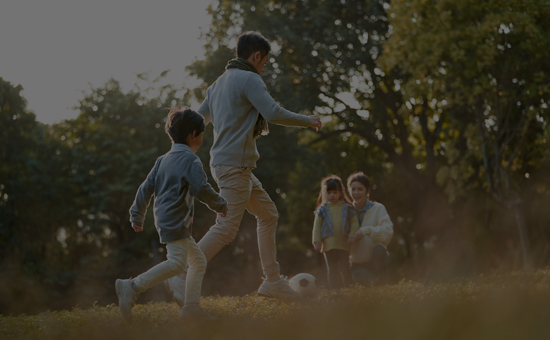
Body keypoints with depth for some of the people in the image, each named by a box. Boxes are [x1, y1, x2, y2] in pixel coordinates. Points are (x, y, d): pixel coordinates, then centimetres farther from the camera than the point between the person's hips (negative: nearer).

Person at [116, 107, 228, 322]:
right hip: (175, 219, -10)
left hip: (165, 219, 10)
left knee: (198, 261, 13)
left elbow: (146, 188, 16)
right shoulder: (189, 159, -7)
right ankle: (133, 287, -29)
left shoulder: (164, 160, 19)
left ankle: (192, 306, 6)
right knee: (176, 262, -21)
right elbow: (201, 189, -16)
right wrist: (221, 206, -1)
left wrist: (137, 216, 20)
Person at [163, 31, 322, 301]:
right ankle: (182, 279, -16)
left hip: (232, 167, 10)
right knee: (226, 228, -13)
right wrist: (307, 120, -5)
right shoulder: (249, 79, -10)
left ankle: (272, 281, 16)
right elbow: (274, 113, -17)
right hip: (234, 165, -10)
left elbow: (199, 119, 20)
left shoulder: (219, 83, 18)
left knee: (268, 215, 15)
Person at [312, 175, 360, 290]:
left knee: (345, 268, 3)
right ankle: (333, 291, 9)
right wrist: (317, 241, -4)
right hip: (329, 244, 1)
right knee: (332, 269, 6)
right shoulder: (322, 210, 6)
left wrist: (352, 236, -10)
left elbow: (354, 223, 4)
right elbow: (317, 226, 5)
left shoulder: (347, 208, 6)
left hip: (344, 244, 0)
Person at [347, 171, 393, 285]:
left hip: (377, 261, 0)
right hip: (358, 264, 0)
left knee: (378, 250, -35)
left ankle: (383, 283, -15)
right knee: (358, 275, -34)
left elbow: (388, 232, -16)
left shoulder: (378, 209, -2)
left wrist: (367, 230, -29)